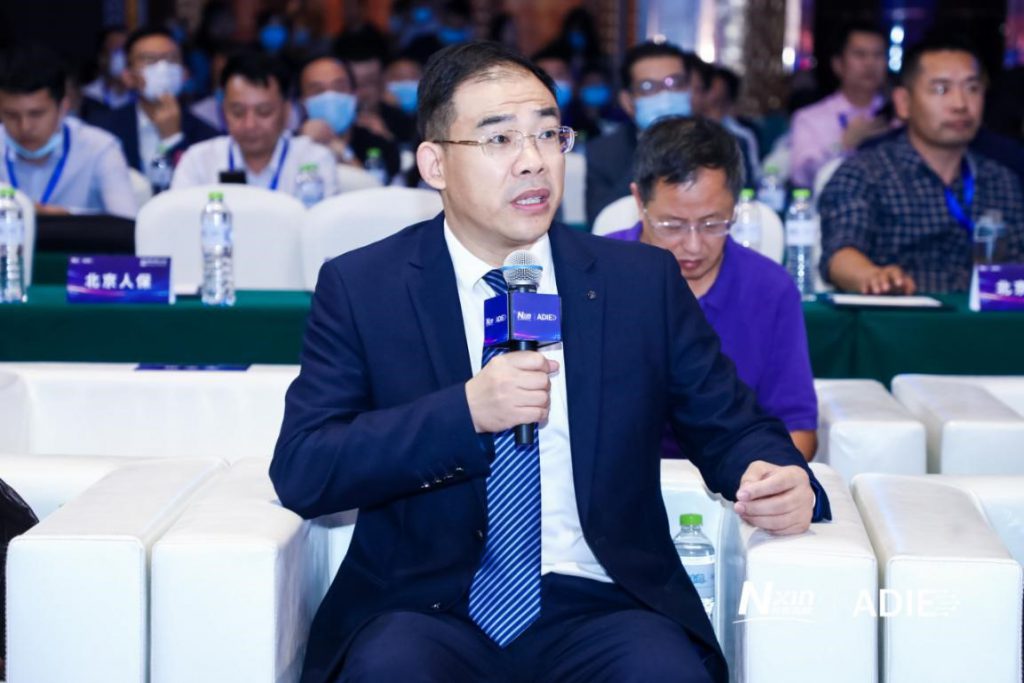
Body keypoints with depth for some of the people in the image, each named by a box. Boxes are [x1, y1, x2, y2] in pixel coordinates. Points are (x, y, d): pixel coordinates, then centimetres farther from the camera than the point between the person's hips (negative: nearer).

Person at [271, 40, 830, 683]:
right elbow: (299, 472, -5)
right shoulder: (359, 287, 3)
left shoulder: (643, 281, 7)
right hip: (427, 608, -1)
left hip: (598, 607, 2)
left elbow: (732, 428, 13)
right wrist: (467, 411, -17)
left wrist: (782, 481, -11)